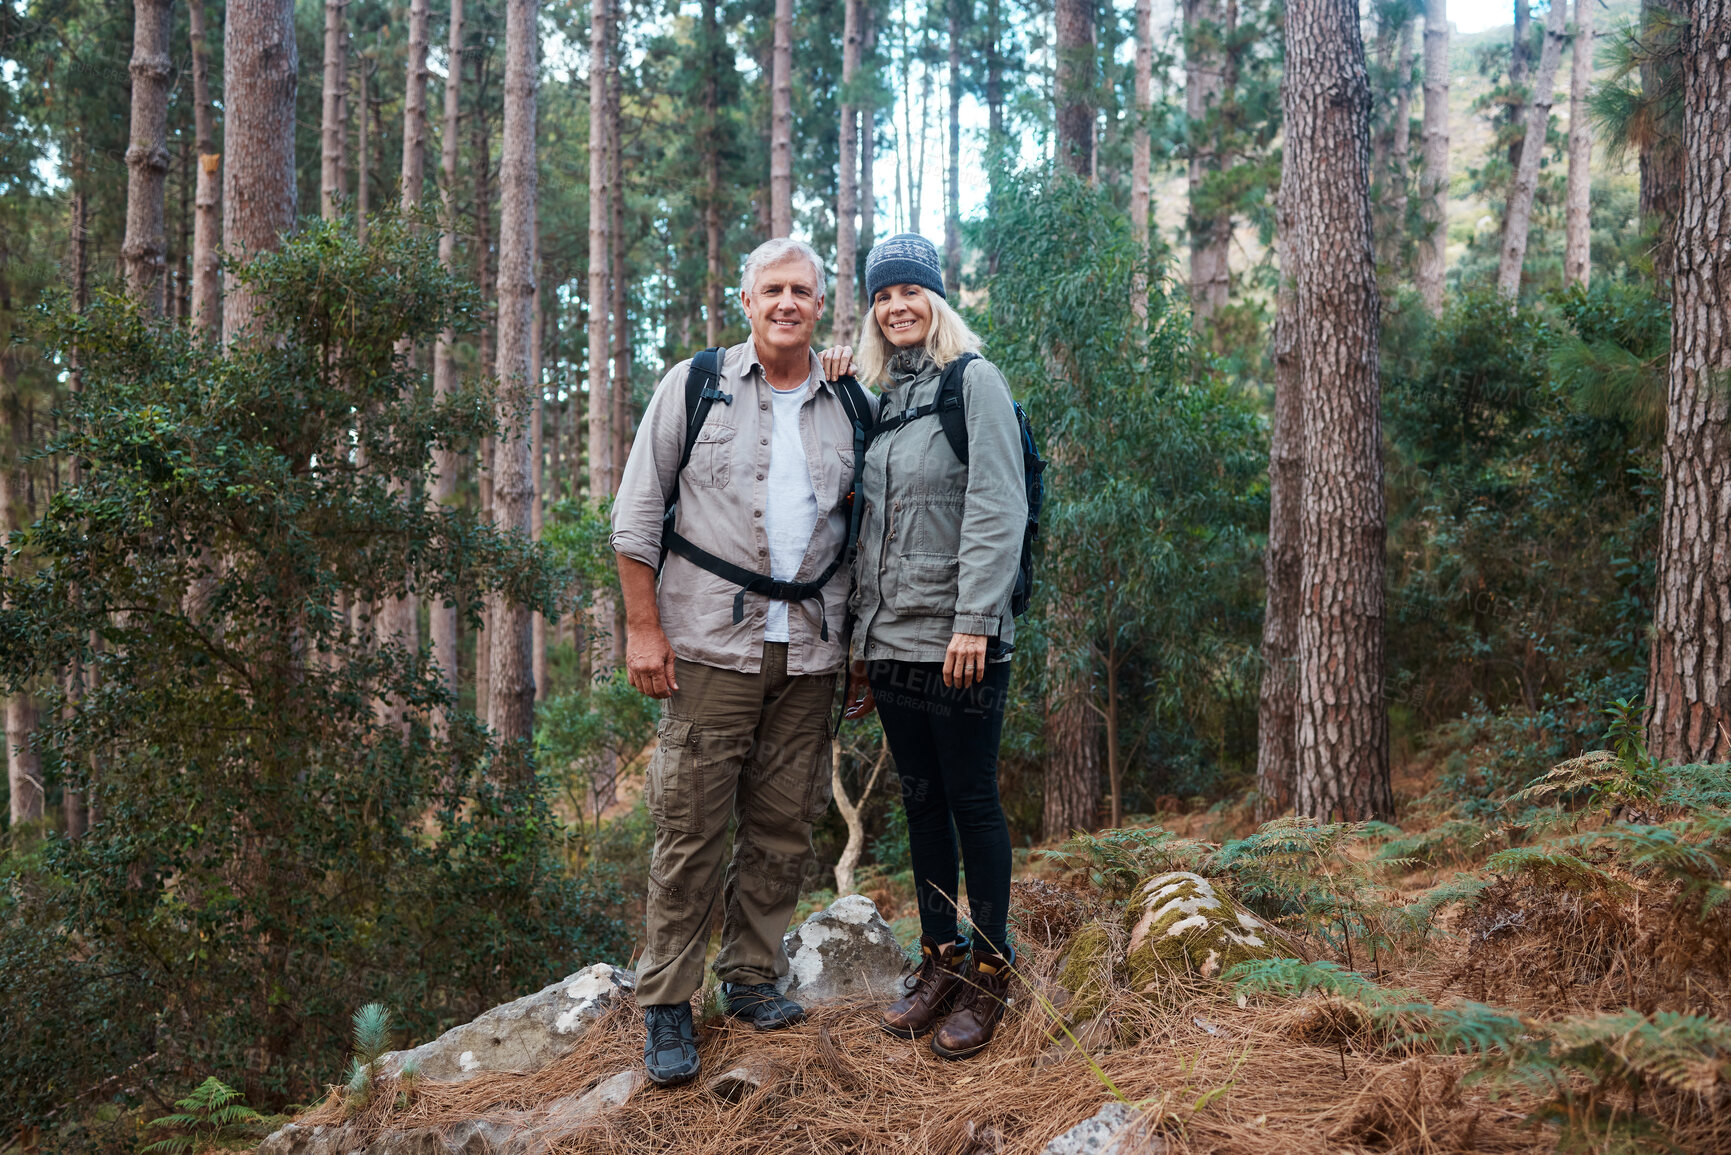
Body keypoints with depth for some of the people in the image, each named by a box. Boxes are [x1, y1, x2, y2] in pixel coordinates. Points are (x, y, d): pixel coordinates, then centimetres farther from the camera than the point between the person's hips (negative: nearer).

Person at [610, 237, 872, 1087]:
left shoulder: (846, 409, 12)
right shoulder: (695, 387, 3)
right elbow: (636, 514, 2)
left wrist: (858, 642, 9)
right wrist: (643, 626, -5)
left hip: (808, 653, 4)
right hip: (711, 643, -3)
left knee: (784, 826, 8)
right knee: (690, 824, -3)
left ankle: (753, 978, 22)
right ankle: (666, 1004, 6)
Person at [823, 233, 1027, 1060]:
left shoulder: (974, 381, -5)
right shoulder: (876, 400, 15)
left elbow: (997, 508, -13)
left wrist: (974, 620, -18)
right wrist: (861, 630, 10)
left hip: (958, 640, -6)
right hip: (889, 640, 6)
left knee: (972, 799, 0)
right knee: (920, 799, 11)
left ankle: (989, 970, 10)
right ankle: (939, 960, 21)